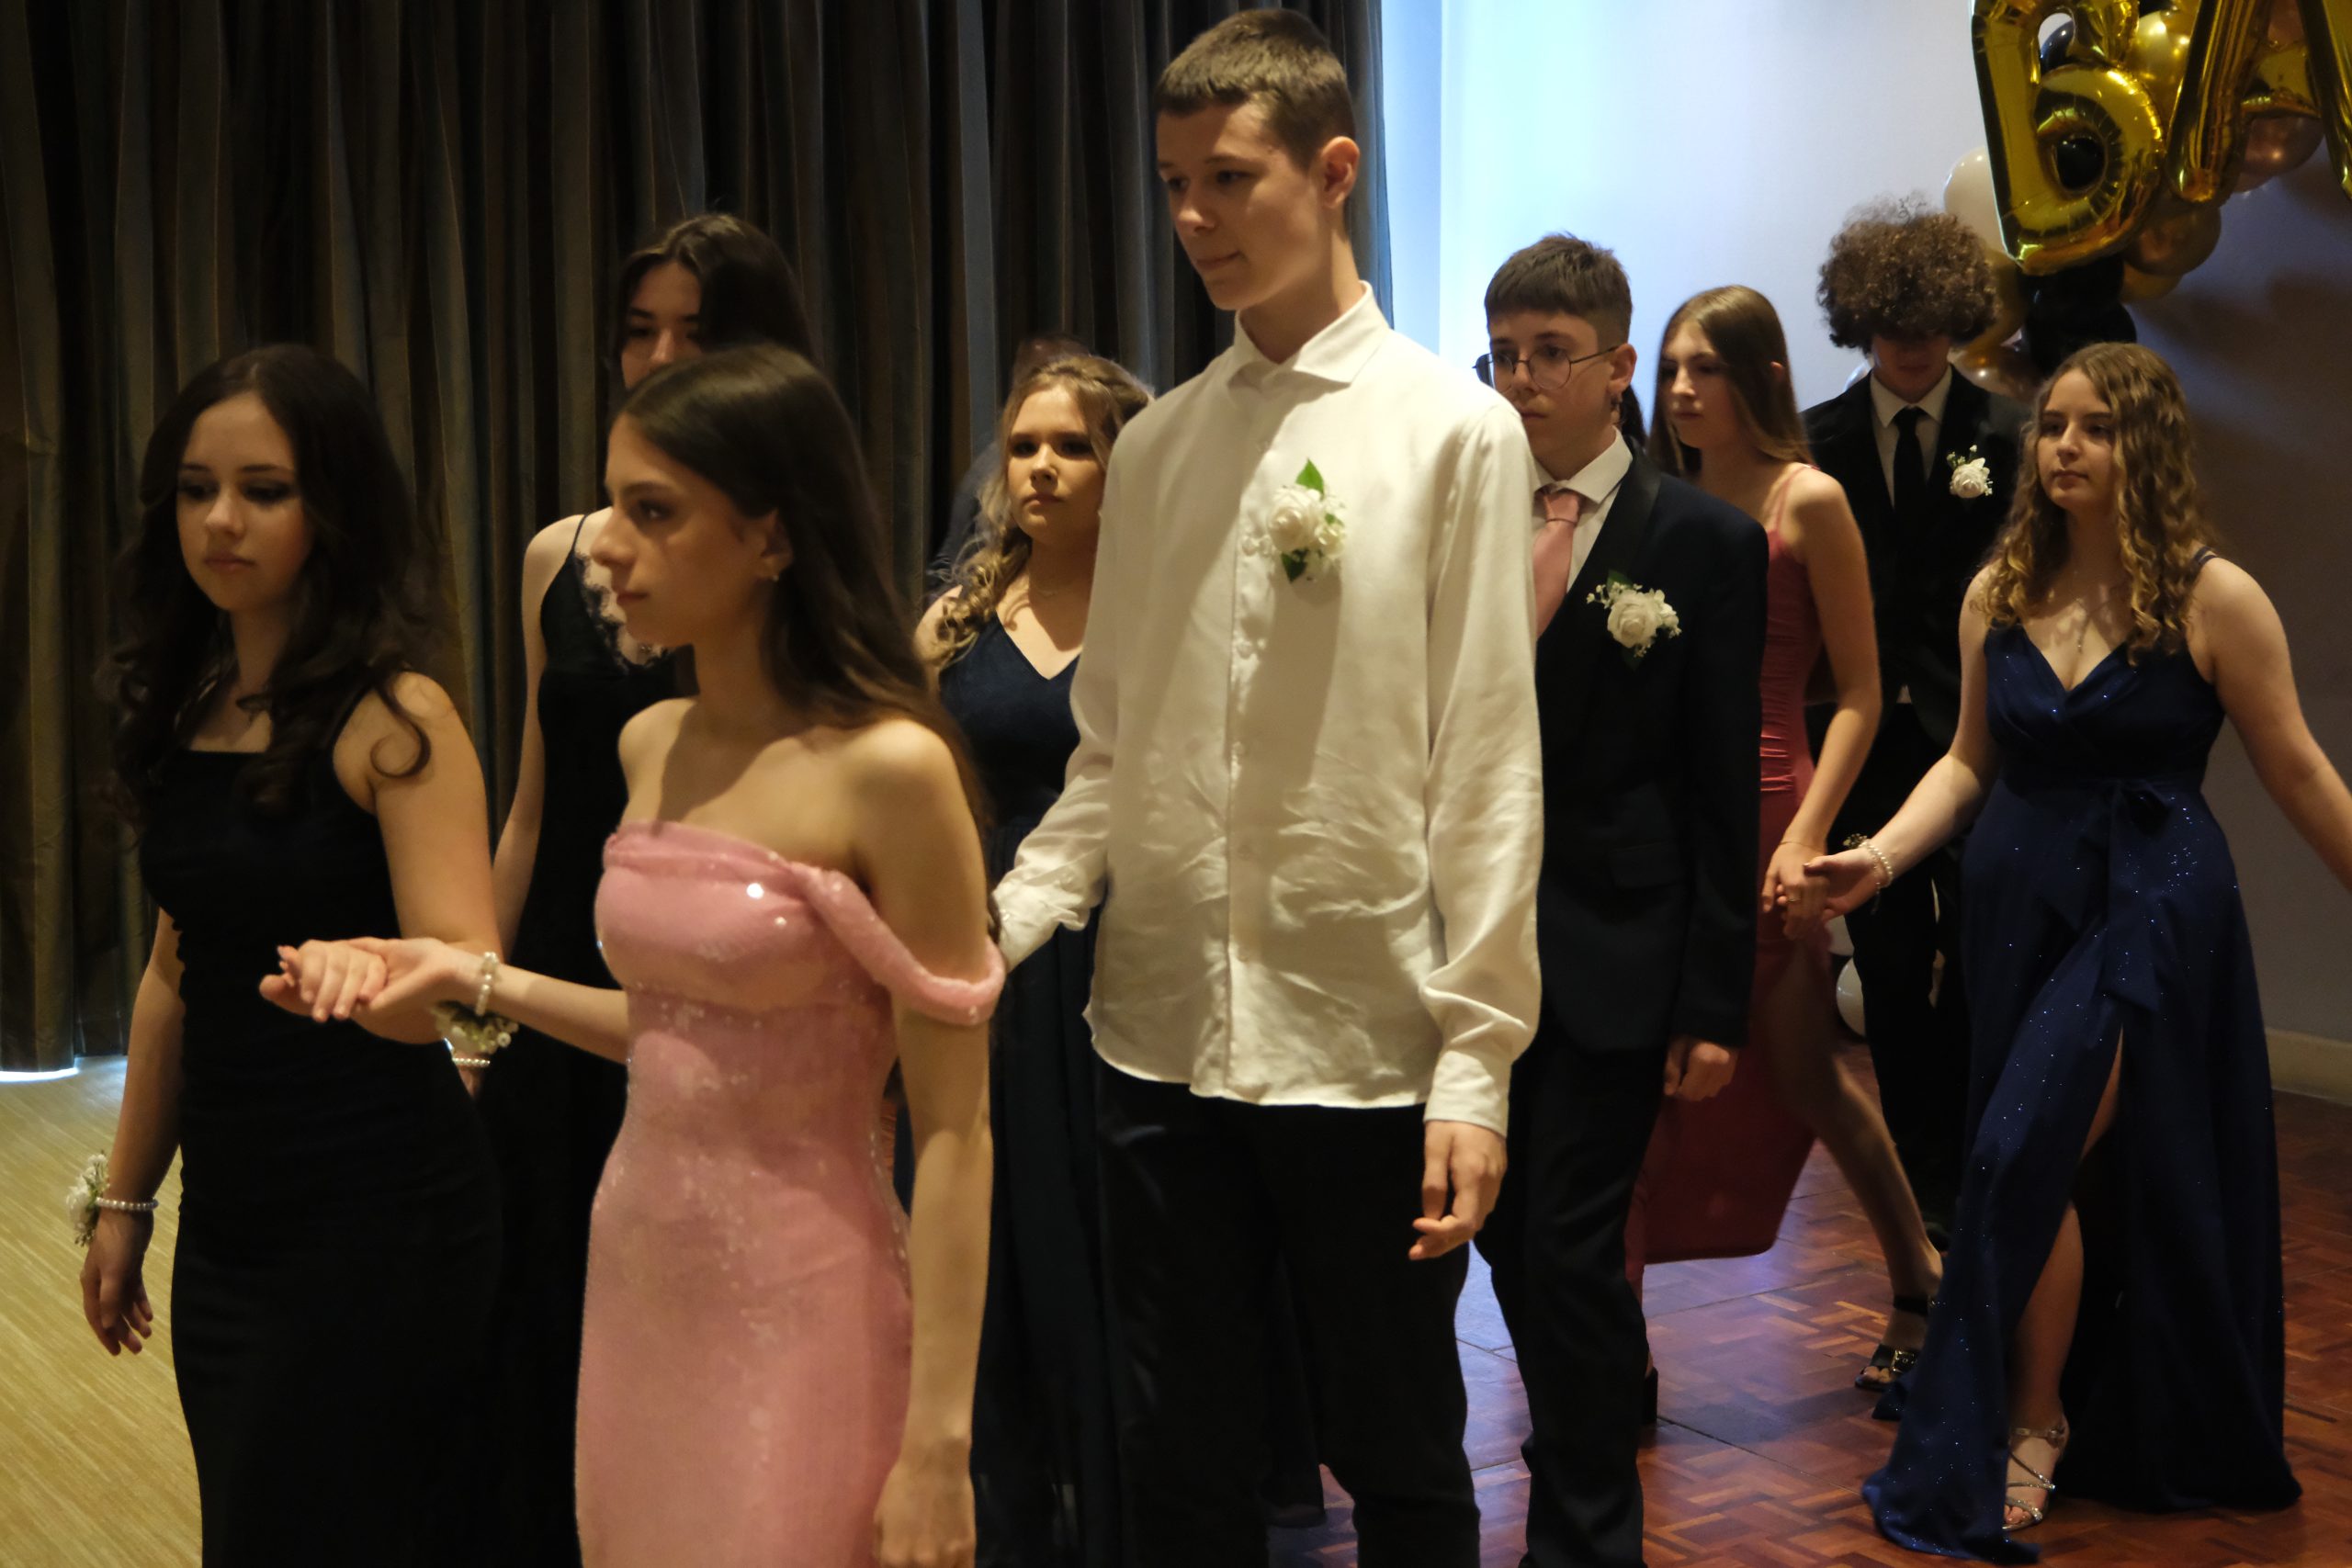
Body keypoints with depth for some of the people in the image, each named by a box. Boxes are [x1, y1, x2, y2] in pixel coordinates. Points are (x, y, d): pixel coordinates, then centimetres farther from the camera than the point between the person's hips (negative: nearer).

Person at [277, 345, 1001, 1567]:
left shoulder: (886, 768, -17)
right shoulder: (653, 746, 5)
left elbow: (952, 1134, -16)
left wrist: (937, 1445, -18)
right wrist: (472, 979, 6)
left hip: (802, 1306, -7)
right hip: (637, 1283, 7)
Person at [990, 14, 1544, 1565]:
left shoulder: (1453, 432, -4)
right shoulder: (1155, 446, 9)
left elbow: (1487, 767, -7)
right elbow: (1112, 754, 12)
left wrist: (1475, 1064, -10)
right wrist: (996, 926, -4)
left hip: (1366, 1044, -4)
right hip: (1163, 1033, 4)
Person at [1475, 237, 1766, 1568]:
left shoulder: (1706, 541, -4)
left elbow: (1723, 791, -5)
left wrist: (1716, 1004, -7)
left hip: (1609, 958, -4)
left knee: (1572, 1251, -2)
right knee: (1514, 1241, 12)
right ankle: (1595, 1435, 35)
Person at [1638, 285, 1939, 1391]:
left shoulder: (1806, 501, -4)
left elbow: (1859, 693, -5)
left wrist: (1806, 836, -13)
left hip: (1759, 811, -5)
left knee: (1805, 1072, 3)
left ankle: (1921, 1287, 24)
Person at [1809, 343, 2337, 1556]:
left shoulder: (2213, 600, -8)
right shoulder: (2000, 593, 4)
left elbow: (2297, 776, -3)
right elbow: (1970, 760, 9)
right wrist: (1880, 854, -4)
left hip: (2151, 907, -4)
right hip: (2021, 903, 5)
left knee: (2032, 1154, -11)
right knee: (2064, 1176, 12)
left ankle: (2031, 1426, 5)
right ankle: (2050, 1422, 26)